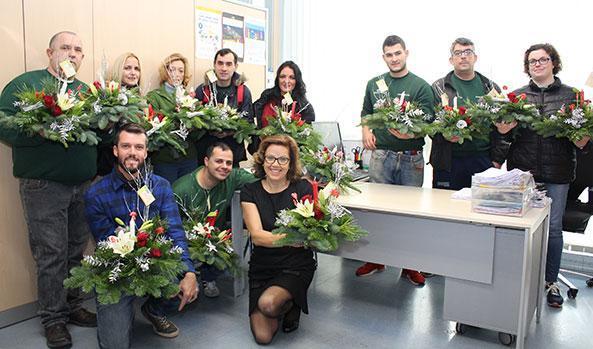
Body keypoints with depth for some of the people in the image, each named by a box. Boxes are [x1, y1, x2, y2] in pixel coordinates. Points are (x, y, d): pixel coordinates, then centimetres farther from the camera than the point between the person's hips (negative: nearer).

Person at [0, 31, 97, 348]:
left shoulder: (87, 90, 16)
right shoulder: (26, 83, -1)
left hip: (83, 185, 5)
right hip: (44, 187, -5)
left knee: (76, 251, 13)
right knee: (51, 254, 1)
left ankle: (72, 306, 29)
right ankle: (53, 317, 17)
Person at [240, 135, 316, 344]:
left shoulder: (303, 188, -7)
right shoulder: (250, 192, -4)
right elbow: (256, 235, -17)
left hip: (296, 265, -2)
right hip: (262, 267, 2)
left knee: (268, 303, -29)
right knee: (263, 337, -7)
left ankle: (291, 304, 7)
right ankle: (285, 303, 25)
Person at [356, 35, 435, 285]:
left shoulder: (421, 86, 0)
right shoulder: (374, 84, 11)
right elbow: (366, 112, 23)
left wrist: (408, 133, -27)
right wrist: (366, 131, 3)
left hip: (411, 158, -2)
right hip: (380, 155, 3)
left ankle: (409, 265, 17)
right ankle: (376, 259, 22)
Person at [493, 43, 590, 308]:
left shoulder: (570, 95, 6)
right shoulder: (517, 96, 8)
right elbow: (504, 130, 9)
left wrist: (581, 139, -14)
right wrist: (503, 129, -13)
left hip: (557, 171, 0)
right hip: (522, 170, 1)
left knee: (553, 226, 5)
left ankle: (550, 281, 22)